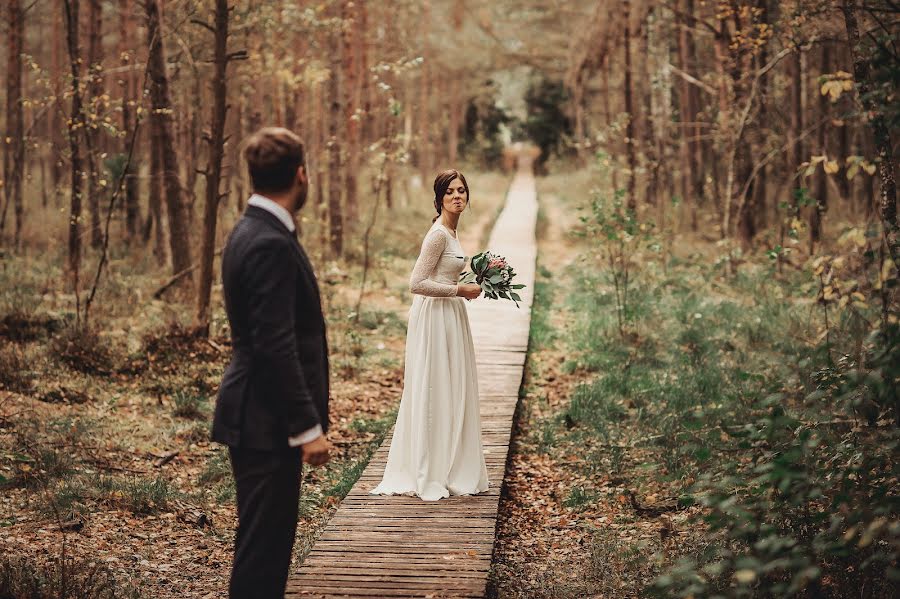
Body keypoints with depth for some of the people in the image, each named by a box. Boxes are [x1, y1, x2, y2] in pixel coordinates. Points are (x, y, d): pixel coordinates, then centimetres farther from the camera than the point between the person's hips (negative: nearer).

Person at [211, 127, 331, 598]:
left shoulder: (252, 232, 11)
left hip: (260, 415, 10)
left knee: (270, 535, 17)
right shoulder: (270, 244, -20)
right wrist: (308, 426, -20)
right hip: (265, 421, -10)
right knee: (263, 538, -2)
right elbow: (276, 347, -24)